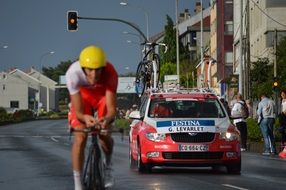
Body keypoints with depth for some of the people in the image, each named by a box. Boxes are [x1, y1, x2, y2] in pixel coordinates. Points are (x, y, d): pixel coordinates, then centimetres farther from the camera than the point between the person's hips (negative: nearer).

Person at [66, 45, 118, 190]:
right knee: (80, 137, -16)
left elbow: (111, 108, -38)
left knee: (104, 135, -16)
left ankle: (108, 166, 17)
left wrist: (107, 118, -60)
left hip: (103, 94, 0)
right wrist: (85, 118, -59)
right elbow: (78, 111, -36)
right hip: (82, 94, 0)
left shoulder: (110, 73, -38)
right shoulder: (73, 73, -39)